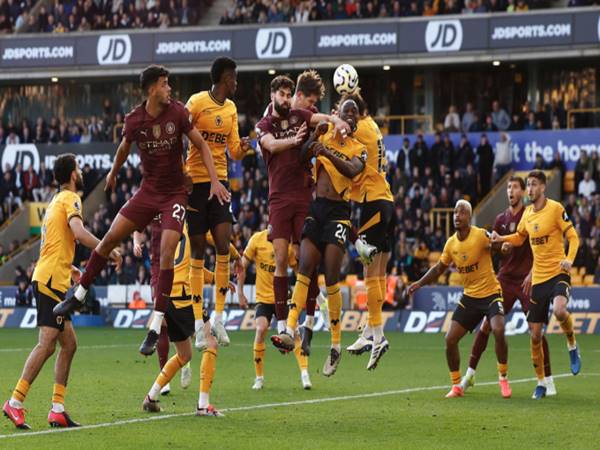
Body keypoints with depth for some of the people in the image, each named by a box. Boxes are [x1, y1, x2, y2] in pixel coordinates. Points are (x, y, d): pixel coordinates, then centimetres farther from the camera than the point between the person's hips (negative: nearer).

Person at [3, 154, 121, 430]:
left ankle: (58, 410, 5)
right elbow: (78, 233, -23)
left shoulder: (56, 202, 23)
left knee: (69, 344, 9)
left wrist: (70, 270, 31)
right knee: (47, 344, -15)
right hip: (51, 280, -10)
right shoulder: (70, 199, -5)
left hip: (52, 281, 10)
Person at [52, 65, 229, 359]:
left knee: (167, 252, -15)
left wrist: (214, 180, -13)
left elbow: (201, 145, -5)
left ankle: (156, 328, -12)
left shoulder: (178, 112, -12)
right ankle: (78, 296, 17)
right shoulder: (134, 120, -7)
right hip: (148, 190, 2)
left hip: (175, 193, -2)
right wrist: (113, 174, 29)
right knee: (110, 238, -2)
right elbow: (124, 148, 14)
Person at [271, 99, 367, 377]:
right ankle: (290, 332, -20)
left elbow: (352, 170, -15)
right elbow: (302, 157, 1)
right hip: (315, 208, 2)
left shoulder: (358, 149, 6)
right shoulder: (325, 136, 12)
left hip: (338, 211, -2)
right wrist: (316, 135, -15)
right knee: (304, 269, -11)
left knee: (331, 278, -8)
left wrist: (329, 153, -31)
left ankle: (336, 344, -1)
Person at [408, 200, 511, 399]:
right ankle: (456, 386, 12)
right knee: (450, 339, -3)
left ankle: (503, 379, -5)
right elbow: (439, 268, 16)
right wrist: (419, 283, 6)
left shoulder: (481, 235, -14)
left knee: (498, 332, -27)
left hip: (491, 293, -5)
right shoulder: (451, 243, 3)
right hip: (469, 297, 5)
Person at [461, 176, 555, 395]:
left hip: (526, 280, -4)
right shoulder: (501, 219, 11)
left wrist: (532, 273, -15)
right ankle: (470, 374, 10)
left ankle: (548, 381, 0)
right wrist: (501, 247, -5)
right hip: (505, 278, 4)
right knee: (487, 324, 1)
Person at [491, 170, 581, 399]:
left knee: (559, 310, -35)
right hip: (538, 278, 6)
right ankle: (541, 383, 17)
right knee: (535, 334, 3)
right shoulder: (527, 213, 10)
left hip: (558, 273, -6)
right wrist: (501, 238, 8)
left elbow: (573, 237, -7)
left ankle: (572, 346, -4)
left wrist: (569, 259, -24)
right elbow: (519, 238, 26)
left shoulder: (555, 208, -8)